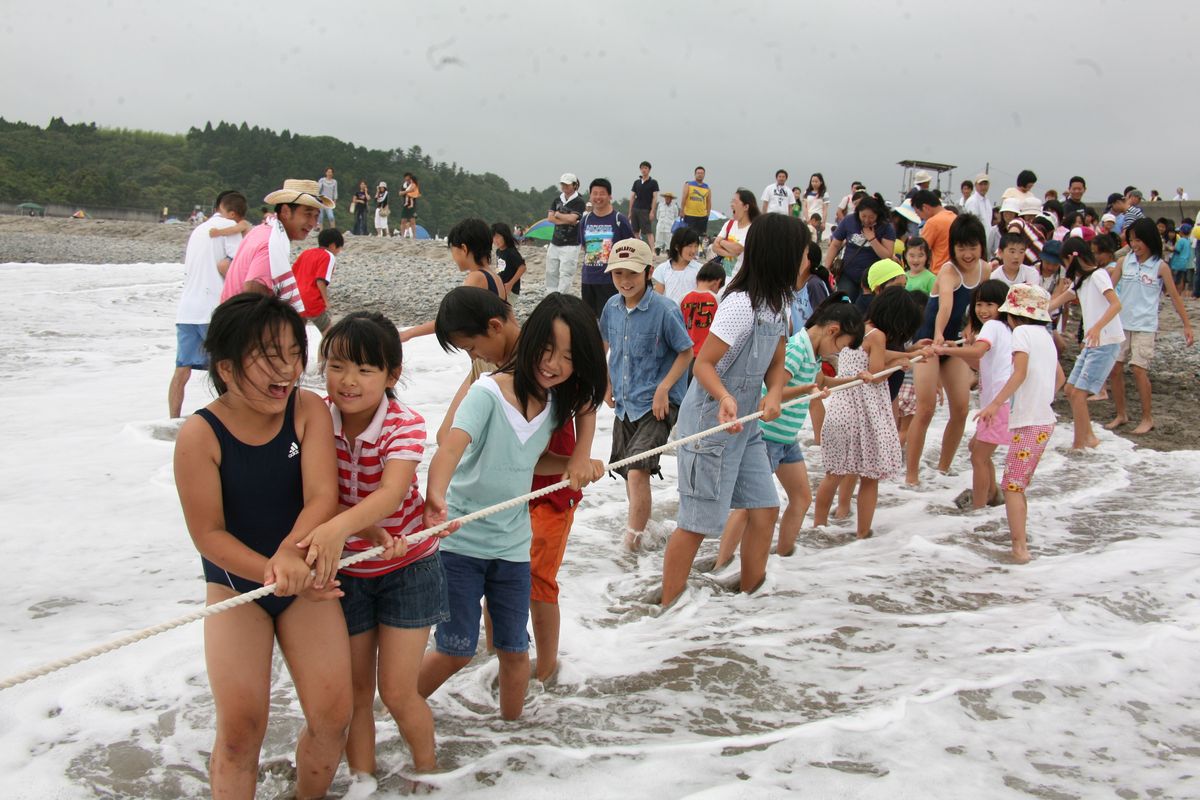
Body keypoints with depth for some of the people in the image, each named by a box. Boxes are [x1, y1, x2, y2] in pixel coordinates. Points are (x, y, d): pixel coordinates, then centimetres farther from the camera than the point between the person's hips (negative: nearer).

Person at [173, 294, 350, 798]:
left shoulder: (309, 410, -12)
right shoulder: (200, 435, -17)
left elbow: (323, 497, -22)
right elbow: (208, 534, -15)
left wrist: (290, 555, -40)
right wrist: (272, 574, -27)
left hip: (307, 574, 2)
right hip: (235, 583, -1)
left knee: (332, 715, 0)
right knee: (240, 726, -6)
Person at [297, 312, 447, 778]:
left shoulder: (404, 425, -23)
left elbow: (390, 494, -38)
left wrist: (338, 527, -57)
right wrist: (365, 530, -33)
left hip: (407, 566, -3)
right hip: (345, 569, 3)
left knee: (397, 693, 0)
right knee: (354, 691, 12)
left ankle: (427, 772, 26)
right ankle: (362, 780, 31)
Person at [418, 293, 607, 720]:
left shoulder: (556, 404, 1)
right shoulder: (488, 392, -19)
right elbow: (452, 446, -35)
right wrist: (435, 496, -54)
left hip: (513, 545, 5)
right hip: (459, 540, -5)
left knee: (514, 650, 10)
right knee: (455, 651, 3)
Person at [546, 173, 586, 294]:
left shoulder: (579, 202, -6)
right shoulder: (557, 200, 11)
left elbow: (572, 218, -19)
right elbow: (550, 217, 0)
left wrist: (558, 214, -3)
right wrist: (567, 220, -10)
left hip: (570, 245, -6)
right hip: (555, 243, 7)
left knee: (566, 273, -9)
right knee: (551, 272, 9)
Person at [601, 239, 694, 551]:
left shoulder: (665, 310, -16)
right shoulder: (612, 306, 1)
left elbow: (686, 352, -9)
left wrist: (663, 388, -16)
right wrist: (607, 385, 14)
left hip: (656, 406, -6)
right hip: (624, 403, 7)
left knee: (638, 470, -19)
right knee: (627, 472, 18)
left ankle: (634, 535, -9)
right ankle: (638, 519, 41)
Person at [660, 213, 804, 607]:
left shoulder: (776, 304, 7)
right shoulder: (741, 304, -22)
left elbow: (776, 364, 10)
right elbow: (703, 364, -20)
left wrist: (774, 394, -12)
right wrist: (725, 398, -38)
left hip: (745, 424, 9)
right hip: (711, 423, -9)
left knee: (765, 508, 11)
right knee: (698, 522, -2)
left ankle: (751, 596, 26)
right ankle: (668, 608, 10)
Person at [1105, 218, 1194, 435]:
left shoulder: (1160, 267, -3)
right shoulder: (1124, 262, 4)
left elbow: (1174, 297, 1)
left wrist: (1186, 325, 0)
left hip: (1144, 325, -4)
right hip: (1121, 323, 4)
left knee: (1139, 369, -9)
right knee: (1115, 368, 2)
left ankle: (1147, 418, 4)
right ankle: (1121, 414, 17)